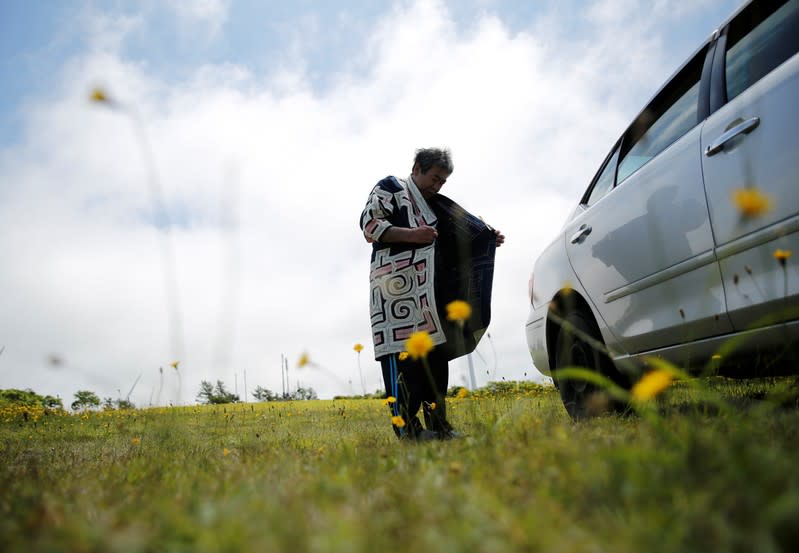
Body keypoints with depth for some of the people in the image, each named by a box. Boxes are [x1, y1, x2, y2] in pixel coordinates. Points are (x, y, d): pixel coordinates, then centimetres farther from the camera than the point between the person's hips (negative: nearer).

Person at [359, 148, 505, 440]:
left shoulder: (433, 206, 31)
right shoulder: (390, 188, 8)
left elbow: (453, 244, 32)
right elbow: (369, 224, -6)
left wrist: (487, 241, 19)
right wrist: (411, 235, -16)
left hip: (429, 296, 9)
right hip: (397, 288, -8)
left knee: (436, 355, 5)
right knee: (403, 352, -15)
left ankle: (438, 425, 9)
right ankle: (406, 426, -16)